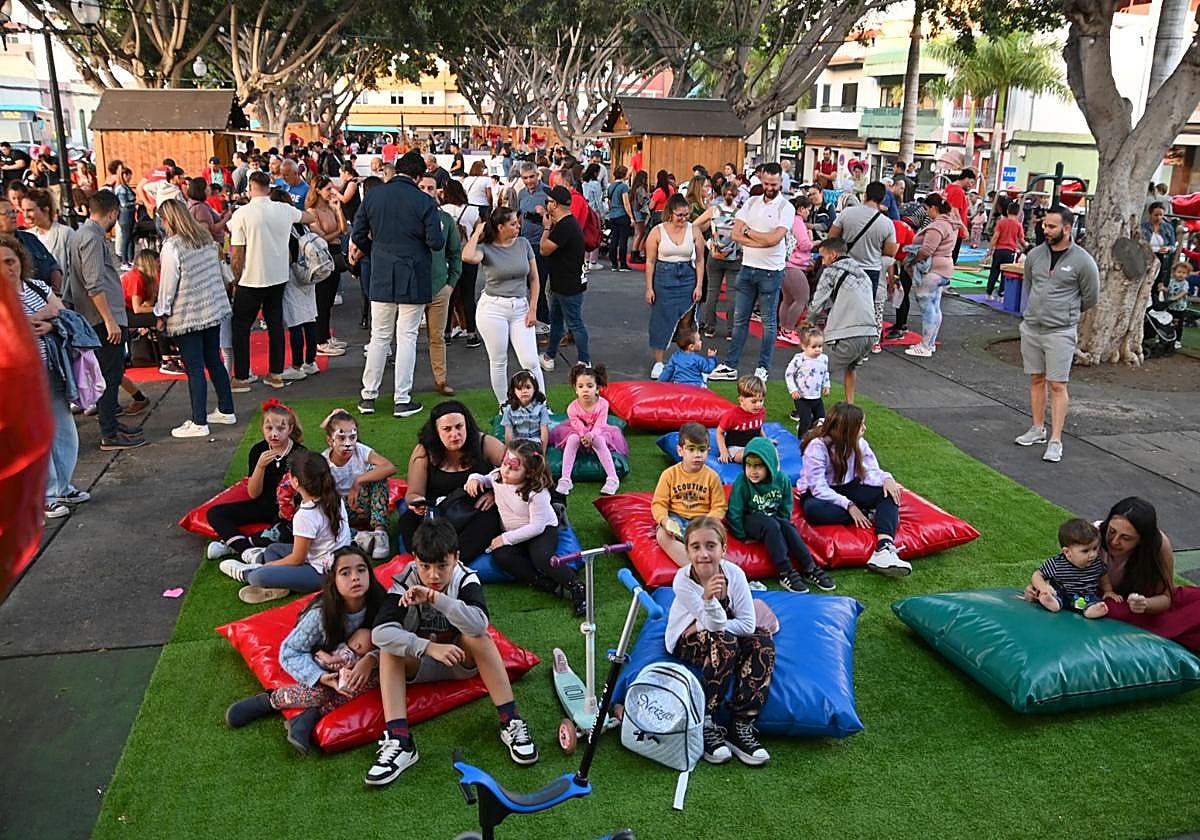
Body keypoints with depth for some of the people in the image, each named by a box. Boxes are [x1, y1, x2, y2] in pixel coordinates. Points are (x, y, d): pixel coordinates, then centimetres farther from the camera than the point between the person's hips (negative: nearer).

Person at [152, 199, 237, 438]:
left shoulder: (171, 247, -16)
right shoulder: (206, 239, 5)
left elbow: (168, 284, -13)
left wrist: (162, 315, -1)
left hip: (186, 317, -7)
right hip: (213, 310, 7)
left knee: (194, 369, -2)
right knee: (214, 361, 17)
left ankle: (199, 423, 3)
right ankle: (226, 411, 25)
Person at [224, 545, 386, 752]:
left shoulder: (378, 603, -23)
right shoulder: (321, 613, -28)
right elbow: (289, 652, -21)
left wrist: (371, 659, -35)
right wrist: (321, 677, -35)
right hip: (321, 660, -2)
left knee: (376, 676, -28)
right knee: (321, 691, -32)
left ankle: (312, 714, -23)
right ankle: (269, 700, -8)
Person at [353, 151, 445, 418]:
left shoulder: (372, 195, 0)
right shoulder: (424, 201, -11)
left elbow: (358, 237, 4)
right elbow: (436, 242, -12)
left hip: (382, 278, 3)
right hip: (414, 279, -3)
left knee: (379, 336, 13)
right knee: (407, 337, 4)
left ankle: (368, 396, 17)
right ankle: (402, 400, 7)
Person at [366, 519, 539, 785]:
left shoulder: (465, 580, -18)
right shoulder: (404, 584, -18)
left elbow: (479, 623, -38)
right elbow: (380, 632, -34)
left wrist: (434, 597, -42)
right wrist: (430, 647, -43)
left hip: (461, 662, -1)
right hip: (418, 666, 1)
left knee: (476, 635, -31)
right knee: (390, 646, -28)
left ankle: (511, 723, -28)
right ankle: (398, 742, -35)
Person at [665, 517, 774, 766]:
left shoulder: (735, 573, -21)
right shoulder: (683, 580, -28)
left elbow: (748, 624, -21)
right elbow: (716, 626, -33)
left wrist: (707, 626, -24)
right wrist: (708, 598, -52)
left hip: (721, 634, 4)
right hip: (687, 641, -4)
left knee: (763, 642, -24)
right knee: (725, 643, -34)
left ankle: (741, 726, -19)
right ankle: (706, 725, -22)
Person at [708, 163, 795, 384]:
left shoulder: (786, 207, -7)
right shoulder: (751, 202, 7)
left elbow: (774, 239, -20)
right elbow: (736, 234, -2)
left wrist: (748, 231, -7)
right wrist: (762, 242, -14)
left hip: (771, 272, -5)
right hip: (747, 268, 5)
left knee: (769, 322, 5)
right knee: (740, 319, 9)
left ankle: (763, 368, 14)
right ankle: (730, 365, 14)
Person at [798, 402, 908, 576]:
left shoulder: (859, 443, -4)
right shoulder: (817, 446, -22)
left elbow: (870, 471, -6)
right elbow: (818, 489, -25)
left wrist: (886, 478, -29)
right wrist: (849, 505, -32)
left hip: (847, 488, 5)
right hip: (817, 494, -5)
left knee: (889, 493, -20)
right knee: (813, 510, -41)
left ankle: (884, 549, -42)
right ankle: (868, 516, -24)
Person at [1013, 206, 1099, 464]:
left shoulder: (1082, 261, -9)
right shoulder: (1034, 254, 3)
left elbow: (1090, 298, 3)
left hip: (1060, 331, -5)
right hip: (1031, 326, 5)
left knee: (1057, 384, -4)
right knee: (1036, 379, 13)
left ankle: (1055, 441, -1)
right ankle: (1038, 429, 25)